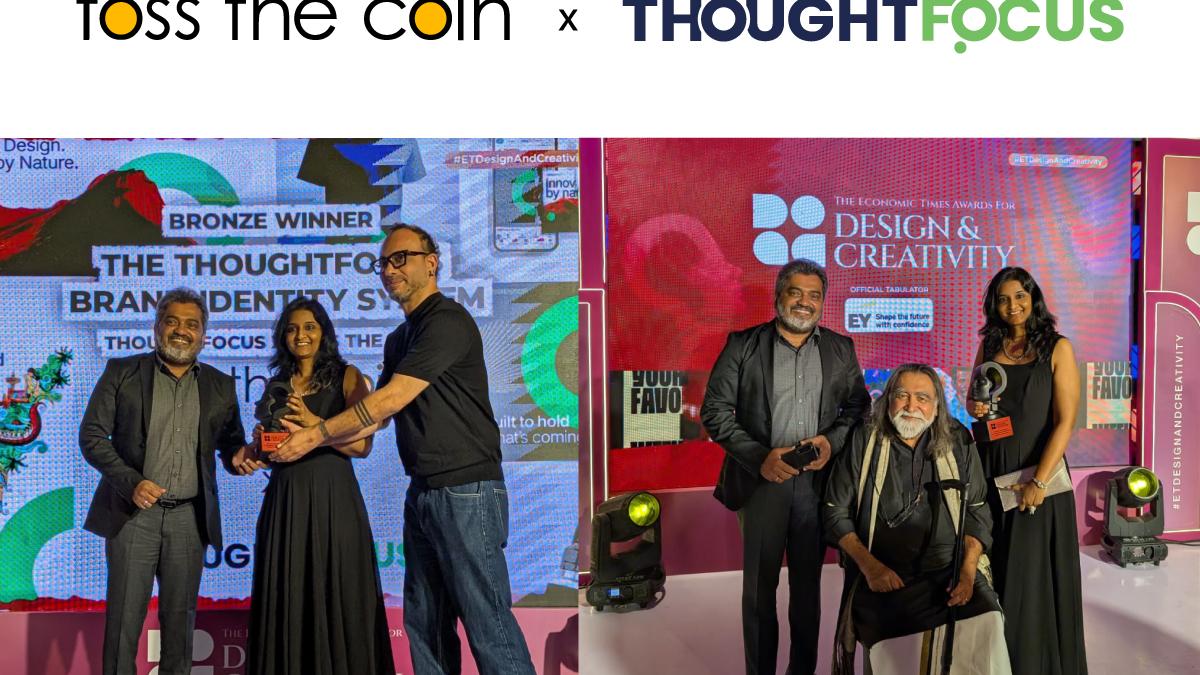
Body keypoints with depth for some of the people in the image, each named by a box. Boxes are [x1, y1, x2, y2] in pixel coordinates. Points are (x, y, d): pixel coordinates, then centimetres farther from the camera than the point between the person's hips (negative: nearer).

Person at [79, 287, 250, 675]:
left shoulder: (220, 386, 10)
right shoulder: (122, 372, 3)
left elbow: (230, 443, 16)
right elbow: (91, 435, -1)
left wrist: (237, 456, -10)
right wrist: (131, 482, -14)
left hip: (190, 517, 2)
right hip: (134, 512, -2)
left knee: (180, 617, 8)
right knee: (124, 617, 0)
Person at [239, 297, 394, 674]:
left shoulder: (347, 377, 0)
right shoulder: (277, 385, 14)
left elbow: (362, 445, -8)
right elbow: (266, 449, 19)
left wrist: (312, 422, -18)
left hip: (332, 498, -4)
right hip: (285, 500, 4)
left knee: (337, 599, 0)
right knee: (286, 599, 7)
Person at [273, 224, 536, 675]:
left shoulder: (447, 321, -12)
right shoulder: (399, 340, 18)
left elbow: (391, 399, -17)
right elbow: (375, 417, 17)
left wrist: (316, 434, -11)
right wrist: (312, 437, 5)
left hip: (466, 491, -9)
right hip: (423, 493, 10)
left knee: (486, 620, -6)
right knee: (424, 622, 13)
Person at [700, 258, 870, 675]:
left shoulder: (840, 349, 8)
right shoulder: (743, 345, -1)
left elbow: (859, 406, 11)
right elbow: (714, 411, -5)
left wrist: (832, 439, -9)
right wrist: (759, 457, -15)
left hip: (817, 481, 2)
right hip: (760, 480, -2)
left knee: (808, 585, 12)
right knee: (759, 586, 7)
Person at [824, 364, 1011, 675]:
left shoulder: (958, 443, 8)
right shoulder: (864, 442, 3)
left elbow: (977, 512, 9)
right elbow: (836, 512, 4)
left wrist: (968, 571, -5)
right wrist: (869, 566, -8)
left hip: (951, 570, 2)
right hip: (883, 579, -2)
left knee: (986, 625, -25)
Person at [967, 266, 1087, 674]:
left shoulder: (1057, 348, -6)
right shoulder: (989, 346, 7)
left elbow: (1065, 421, -11)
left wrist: (1039, 481, -18)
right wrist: (975, 408, -7)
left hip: (1038, 470, -4)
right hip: (990, 469, 4)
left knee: (1034, 574, 2)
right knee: (993, 568, 10)